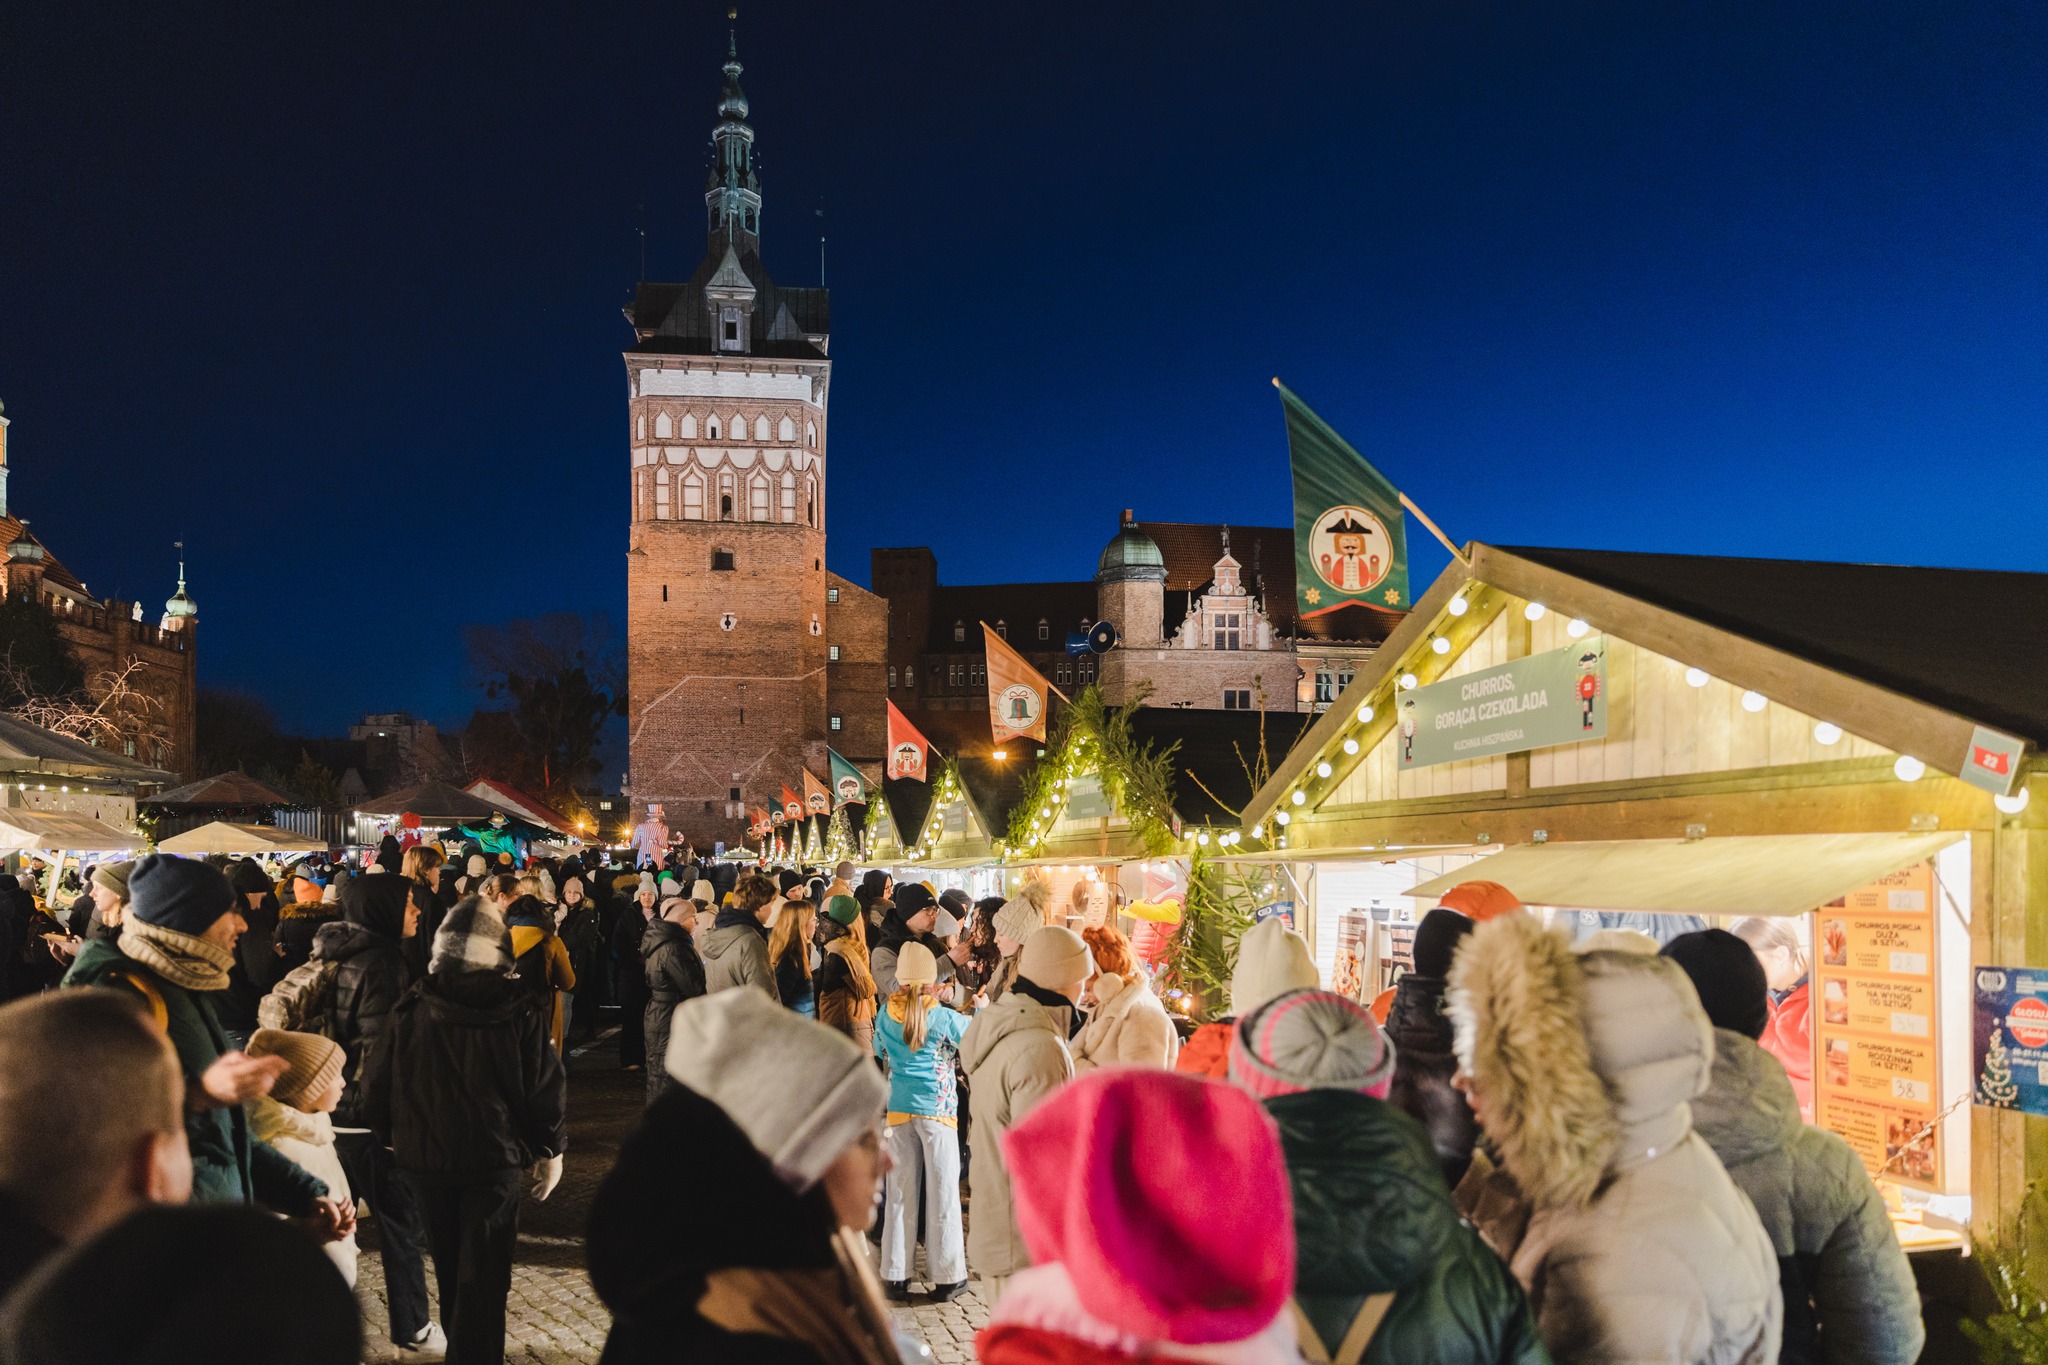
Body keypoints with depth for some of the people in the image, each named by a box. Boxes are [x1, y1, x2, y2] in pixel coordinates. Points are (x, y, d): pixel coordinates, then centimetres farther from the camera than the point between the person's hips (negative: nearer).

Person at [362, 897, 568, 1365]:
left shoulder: (411, 1009, -6)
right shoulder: (520, 1010, -10)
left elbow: (376, 1083, 0)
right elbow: (546, 1087, -7)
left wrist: (391, 1135, 15)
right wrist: (551, 1151, 6)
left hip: (424, 1156, 3)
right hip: (495, 1157, -3)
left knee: (450, 1269, 20)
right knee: (484, 1274, 2)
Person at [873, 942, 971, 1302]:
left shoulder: (887, 1014, -3)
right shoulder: (944, 1017, -11)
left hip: (898, 1108, 3)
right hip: (938, 1109, -3)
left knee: (899, 1192, 9)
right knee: (942, 1192, 5)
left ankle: (895, 1275, 13)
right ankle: (947, 1276, 9)